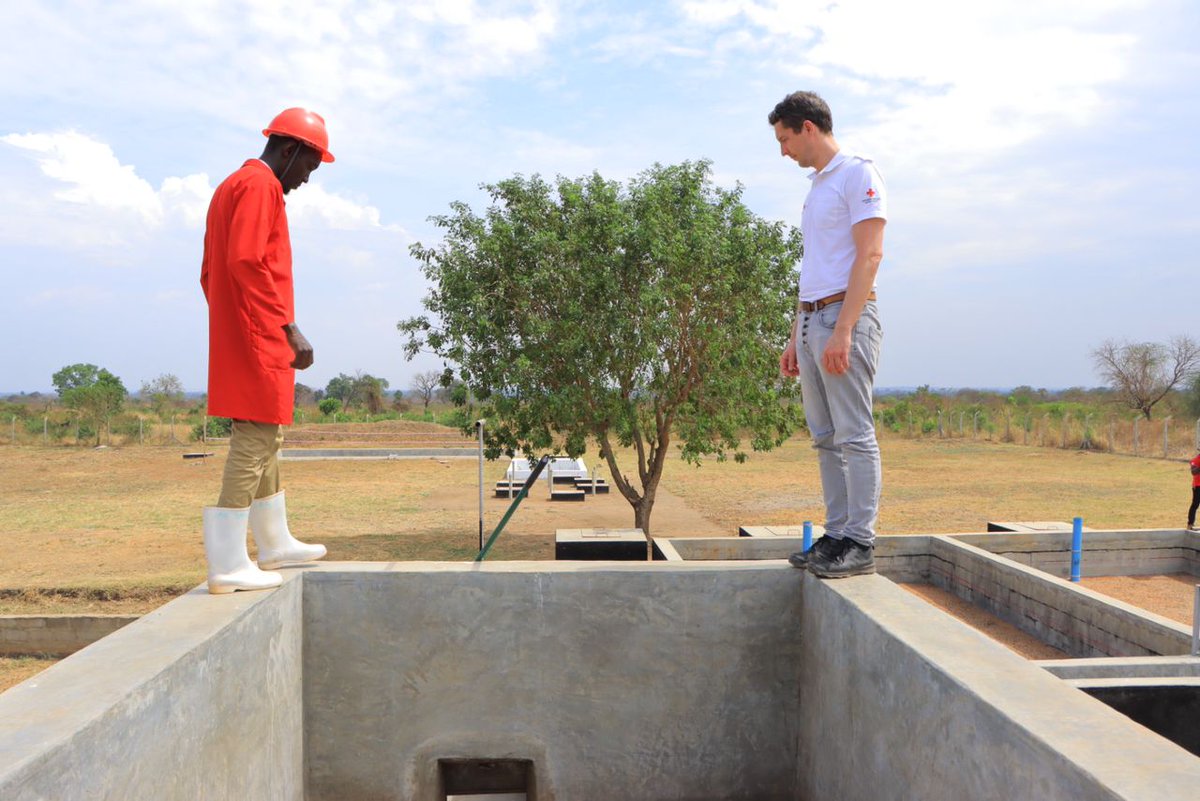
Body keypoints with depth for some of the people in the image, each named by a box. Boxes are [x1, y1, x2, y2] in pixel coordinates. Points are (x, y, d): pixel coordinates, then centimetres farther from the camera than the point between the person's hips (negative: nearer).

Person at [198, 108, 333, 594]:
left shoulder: (232, 187, 22)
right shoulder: (261, 185, -9)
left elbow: (209, 272, 23)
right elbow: (246, 262, -22)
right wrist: (290, 328, -22)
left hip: (236, 341, 11)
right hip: (259, 341, -11)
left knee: (264, 442, 16)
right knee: (255, 442, -9)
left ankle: (275, 545, 27)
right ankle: (228, 565, -8)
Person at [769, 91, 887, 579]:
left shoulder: (858, 174, -4)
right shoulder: (816, 186, 23)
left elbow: (870, 255, -15)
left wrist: (842, 330, -22)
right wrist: (795, 338, 20)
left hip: (844, 318, -9)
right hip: (812, 320, 9)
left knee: (854, 436, -7)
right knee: (826, 439, 9)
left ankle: (859, 544, -2)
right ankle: (837, 536, 16)